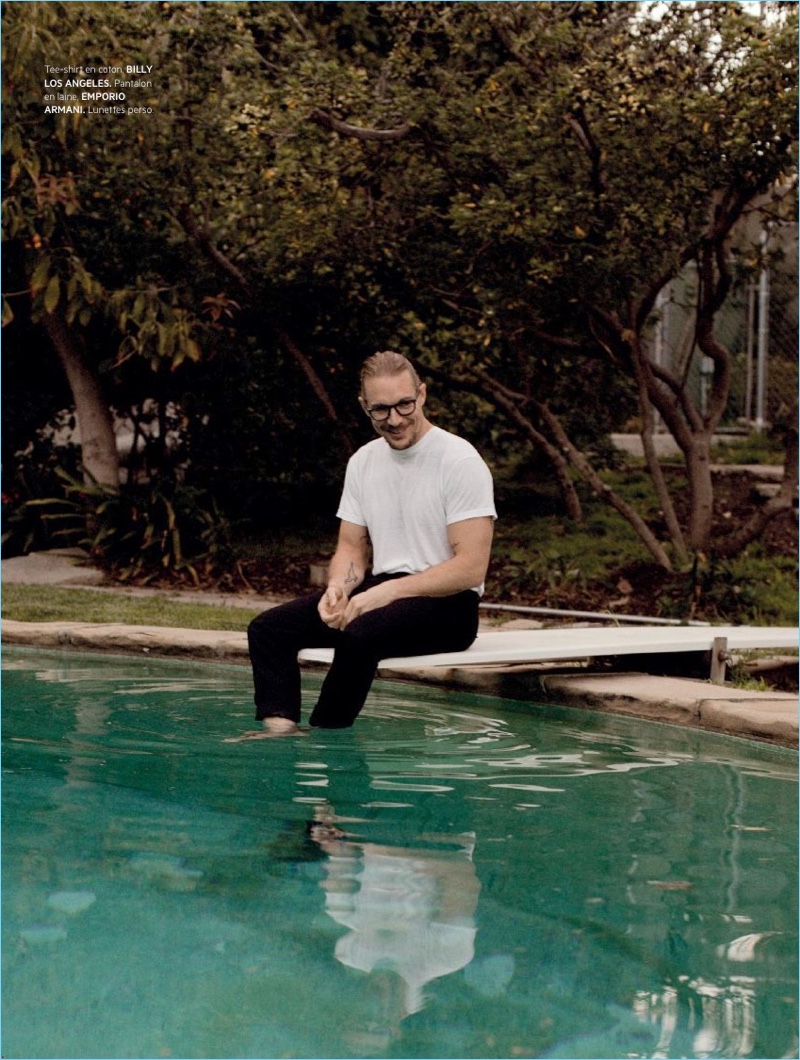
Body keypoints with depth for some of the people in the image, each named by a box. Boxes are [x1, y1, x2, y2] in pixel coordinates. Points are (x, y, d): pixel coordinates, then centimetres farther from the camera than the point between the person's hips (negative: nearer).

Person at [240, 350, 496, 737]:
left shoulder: (460, 461, -11)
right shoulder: (363, 461, 11)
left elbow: (471, 568, -17)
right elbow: (352, 546, 16)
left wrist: (388, 592, -22)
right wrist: (337, 588, -8)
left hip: (446, 603, -7)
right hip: (380, 591, 7)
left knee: (357, 635, -36)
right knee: (268, 628, -9)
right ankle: (280, 725, -23)